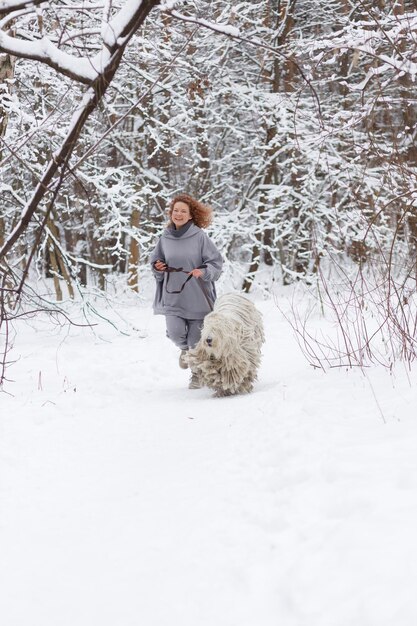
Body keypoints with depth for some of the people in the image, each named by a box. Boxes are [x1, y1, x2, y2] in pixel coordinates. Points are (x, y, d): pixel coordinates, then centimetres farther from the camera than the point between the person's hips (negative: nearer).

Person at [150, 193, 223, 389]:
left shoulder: (200, 236, -7)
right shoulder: (165, 238, 3)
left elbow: (216, 262, -4)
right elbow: (155, 260, 18)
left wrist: (203, 271, -22)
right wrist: (157, 266, -4)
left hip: (197, 297, -2)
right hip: (172, 295, 2)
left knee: (197, 339, 5)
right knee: (175, 332, -15)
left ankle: (198, 374, 30)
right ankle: (184, 349, 24)